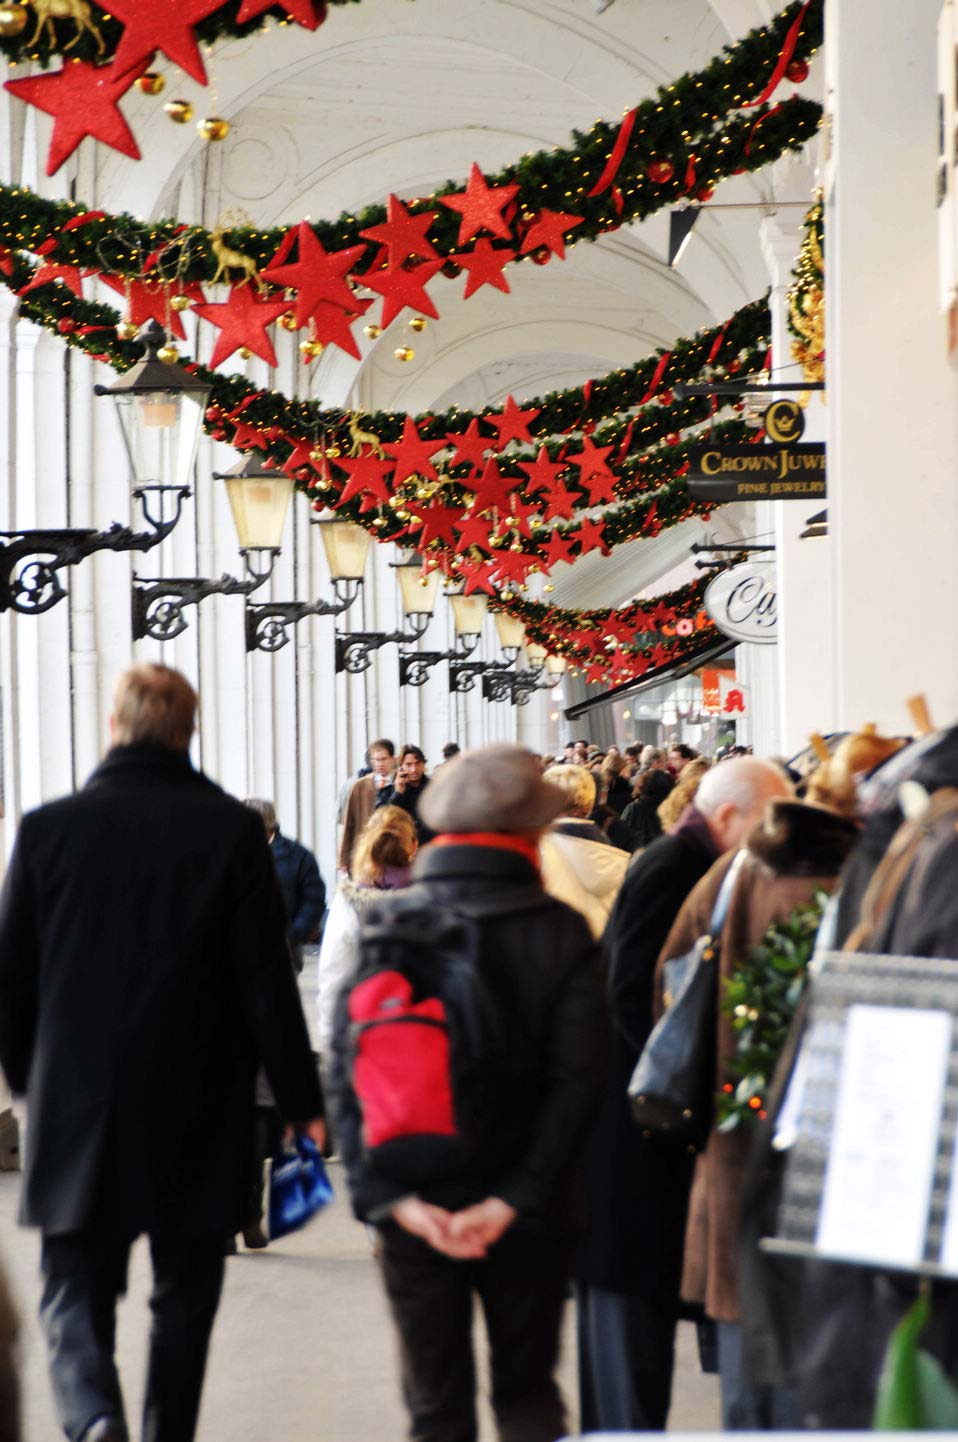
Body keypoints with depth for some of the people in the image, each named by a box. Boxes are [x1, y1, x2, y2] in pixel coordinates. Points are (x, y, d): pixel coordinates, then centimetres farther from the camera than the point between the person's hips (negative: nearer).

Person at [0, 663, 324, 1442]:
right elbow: (267, 977, -7)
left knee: (75, 1289, 8)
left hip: (77, 1106, 1)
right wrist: (302, 1100, 0)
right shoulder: (231, 828, -7)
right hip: (197, 1109, 0)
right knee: (184, 1292, 15)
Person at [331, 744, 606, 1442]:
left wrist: (391, 1195, -11)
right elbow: (577, 1080, -14)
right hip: (524, 1218, -1)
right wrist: (513, 1200, -14)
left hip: (414, 1217, 1)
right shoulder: (562, 932, -6)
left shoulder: (385, 924, -2)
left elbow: (348, 1076, -8)